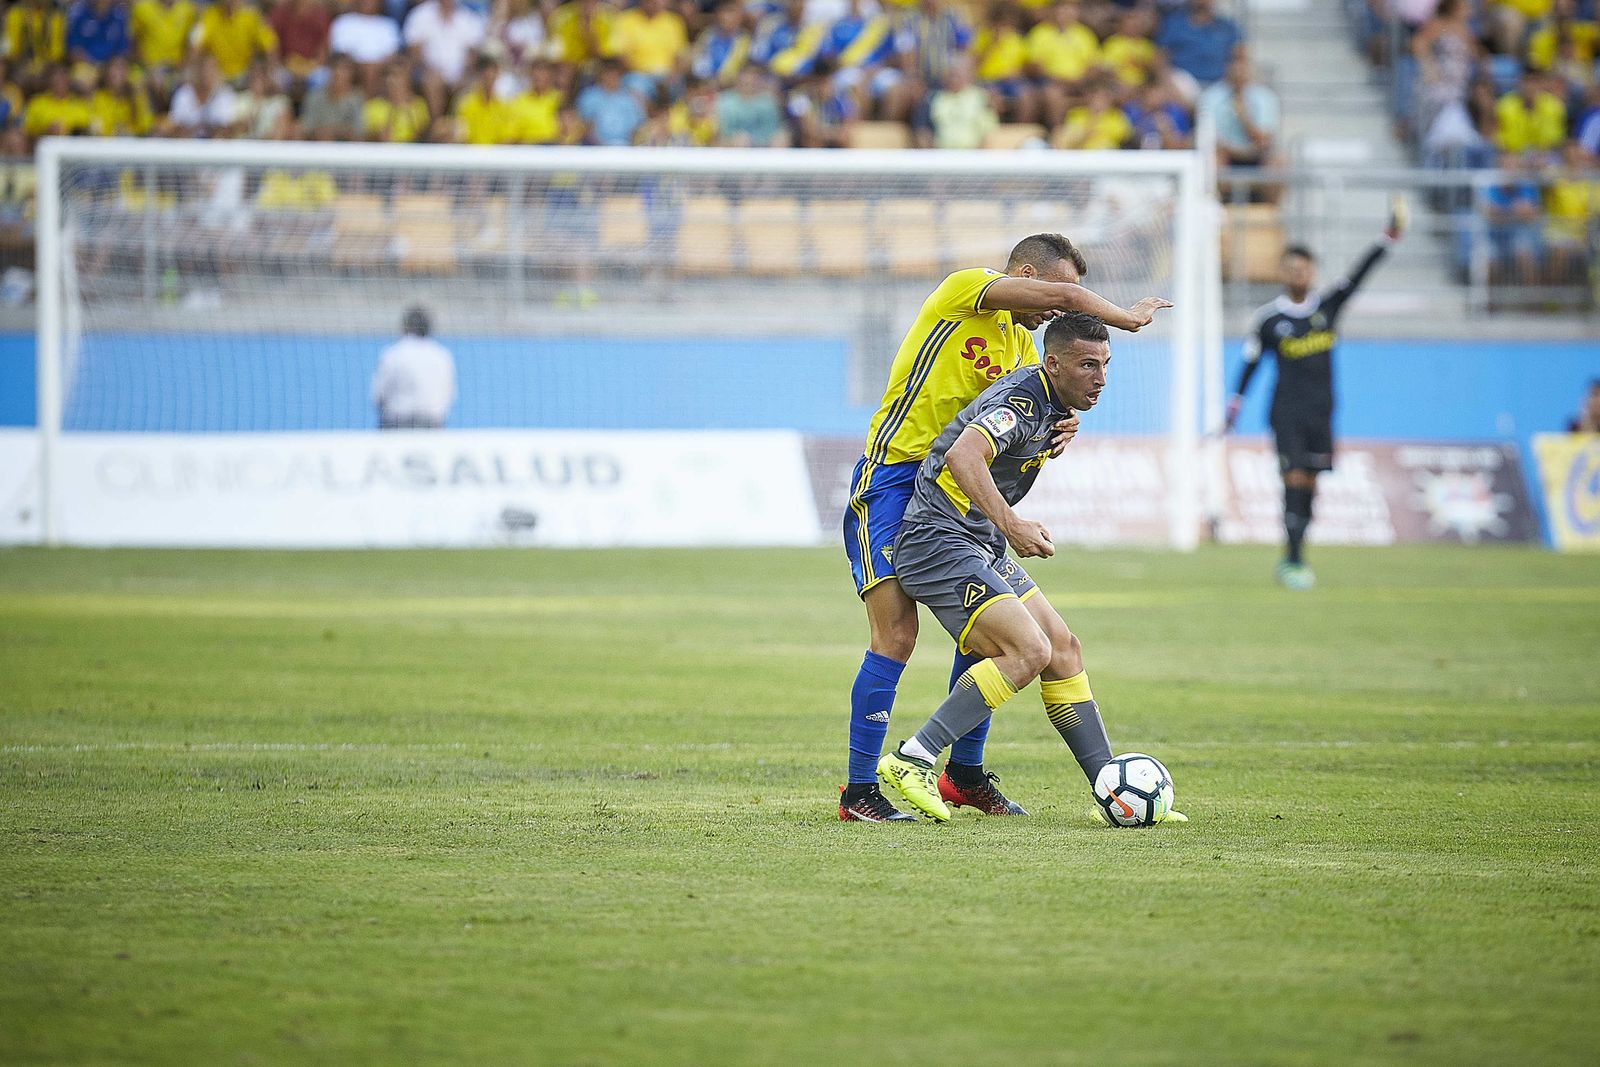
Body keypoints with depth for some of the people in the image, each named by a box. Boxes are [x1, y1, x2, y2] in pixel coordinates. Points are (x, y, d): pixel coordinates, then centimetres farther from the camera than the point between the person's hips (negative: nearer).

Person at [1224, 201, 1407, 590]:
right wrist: (1234, 407, 3)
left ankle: (1291, 560, 15)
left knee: (1310, 487, 5)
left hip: (1320, 412, 3)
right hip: (1286, 412, -3)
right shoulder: (1268, 319, -2)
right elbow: (1249, 364, 5)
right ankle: (1294, 560, -13)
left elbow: (1358, 275, -5)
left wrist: (1388, 239, -16)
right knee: (1294, 481, -13)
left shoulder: (1328, 306, 4)